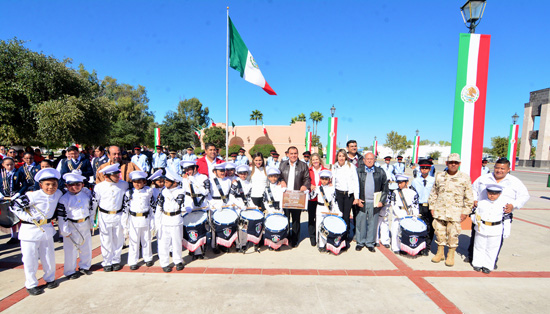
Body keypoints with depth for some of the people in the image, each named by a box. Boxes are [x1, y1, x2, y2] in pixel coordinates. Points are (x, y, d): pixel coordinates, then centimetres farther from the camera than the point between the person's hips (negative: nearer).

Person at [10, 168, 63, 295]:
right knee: (30, 258, 6)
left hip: (47, 229, 4)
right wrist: (30, 218, -19)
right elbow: (15, 206, -14)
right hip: (30, 230, -4)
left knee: (49, 256, 13)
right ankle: (31, 285, 23)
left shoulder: (58, 194, -4)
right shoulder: (33, 195, -20)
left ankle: (50, 279, 32)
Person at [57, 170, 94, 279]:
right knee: (71, 250, 6)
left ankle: (84, 267, 32)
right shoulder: (64, 199, -13)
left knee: (87, 247, 14)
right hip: (72, 227, -5)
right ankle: (70, 271, 23)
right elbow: (61, 216, -11)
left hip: (85, 225, 5)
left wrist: (91, 225, 12)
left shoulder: (87, 195, 1)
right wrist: (65, 231, -12)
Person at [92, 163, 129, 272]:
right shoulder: (99, 187, -8)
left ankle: (116, 261, 28)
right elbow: (94, 203, 1)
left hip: (119, 216, 1)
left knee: (118, 239, 11)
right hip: (105, 217, -1)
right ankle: (107, 262, 26)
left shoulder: (124, 184, -5)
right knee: (106, 240, 9)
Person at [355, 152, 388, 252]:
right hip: (361, 202, -1)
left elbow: (385, 187, 9)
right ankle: (360, 242, 20)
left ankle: (370, 243, 22)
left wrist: (382, 201, 2)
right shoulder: (358, 171, 3)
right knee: (360, 222, 6)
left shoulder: (380, 172, 6)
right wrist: (357, 199, -3)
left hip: (374, 203, 1)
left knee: (373, 223, 8)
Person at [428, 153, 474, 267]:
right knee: (439, 232, 10)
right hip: (439, 212, 2)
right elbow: (433, 193, 13)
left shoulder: (465, 178, -1)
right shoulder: (439, 176, 6)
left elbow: (469, 197, 2)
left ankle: (451, 255, 23)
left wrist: (465, 212, -2)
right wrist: (432, 207, 8)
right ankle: (440, 253, 27)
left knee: (453, 234, 4)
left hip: (455, 213, -2)